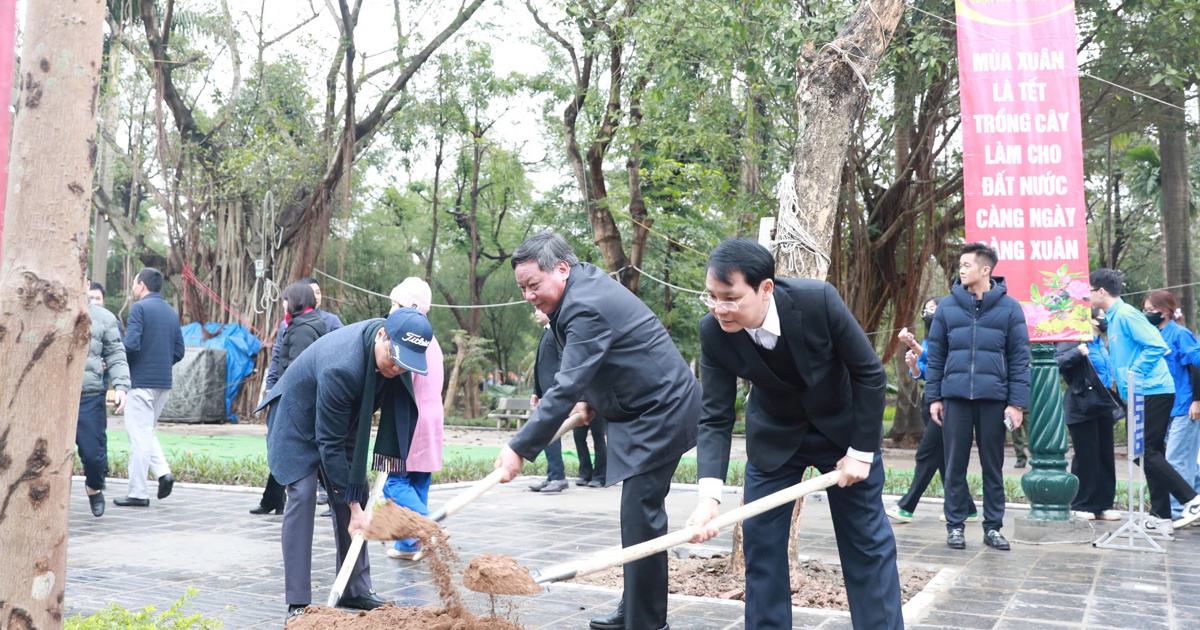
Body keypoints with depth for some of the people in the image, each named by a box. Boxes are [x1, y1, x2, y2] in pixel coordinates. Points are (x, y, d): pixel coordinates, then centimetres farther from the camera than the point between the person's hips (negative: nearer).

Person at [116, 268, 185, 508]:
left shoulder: (140, 308, -8)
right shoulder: (172, 312, 13)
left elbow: (131, 344, -18)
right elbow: (179, 352, 13)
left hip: (141, 381, -7)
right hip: (164, 382, 7)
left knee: (139, 435, -2)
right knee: (146, 432, 20)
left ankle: (138, 493, 2)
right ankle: (163, 472, 3)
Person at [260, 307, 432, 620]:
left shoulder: (397, 351, -21)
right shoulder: (341, 368, -41)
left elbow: (395, 401, -2)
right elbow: (330, 443, -34)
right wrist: (354, 507, -29)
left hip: (344, 419, 7)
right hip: (299, 420, -7)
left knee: (355, 494, 2)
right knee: (302, 496, -16)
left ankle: (355, 590, 11)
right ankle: (297, 603, -10)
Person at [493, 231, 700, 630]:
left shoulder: (587, 308, -24)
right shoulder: (584, 283, 8)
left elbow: (566, 389, -30)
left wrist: (520, 449, -31)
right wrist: (590, 400, 16)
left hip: (660, 413, -11)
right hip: (646, 408, 11)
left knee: (640, 516, -12)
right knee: (638, 513, 15)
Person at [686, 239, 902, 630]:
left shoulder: (818, 300, -30)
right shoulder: (713, 331, -23)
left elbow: (870, 373, -18)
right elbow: (716, 418, -20)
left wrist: (861, 452, -16)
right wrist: (709, 495, -33)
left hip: (843, 428, -2)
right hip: (774, 435, 2)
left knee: (868, 541, 3)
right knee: (760, 538, 1)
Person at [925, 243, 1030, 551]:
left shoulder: (1009, 307, 2)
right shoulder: (947, 306, 5)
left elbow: (1020, 358, 0)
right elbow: (935, 355, 7)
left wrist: (1017, 402, -5)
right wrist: (933, 397, 2)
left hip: (993, 398, -1)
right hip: (955, 397, 1)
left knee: (993, 466, 8)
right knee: (955, 464, 5)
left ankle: (993, 526, 18)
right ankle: (954, 525, 15)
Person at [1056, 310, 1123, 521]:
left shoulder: (1101, 342, 17)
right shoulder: (1073, 341, -10)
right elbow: (1057, 363, -25)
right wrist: (1077, 353, -36)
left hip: (1103, 406, 8)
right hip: (1082, 407, -8)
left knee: (1105, 456, 9)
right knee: (1086, 458, -4)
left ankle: (1103, 505, 17)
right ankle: (1082, 506, 6)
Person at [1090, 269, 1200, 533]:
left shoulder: (1126, 314, -12)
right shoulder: (1113, 318, 18)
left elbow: (1156, 346, -20)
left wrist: (1133, 375, -16)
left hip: (1153, 391, -10)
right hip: (1141, 394, 10)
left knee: (1145, 453, -10)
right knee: (1151, 454, 9)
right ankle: (1161, 518, 13)